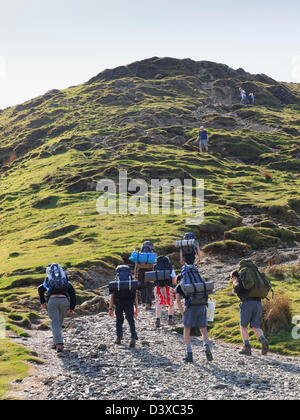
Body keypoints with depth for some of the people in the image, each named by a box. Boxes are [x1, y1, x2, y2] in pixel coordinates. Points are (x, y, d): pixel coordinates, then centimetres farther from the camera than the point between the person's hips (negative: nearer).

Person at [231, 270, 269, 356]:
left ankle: (247, 347, 0)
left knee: (243, 326, 9)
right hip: (258, 303, 5)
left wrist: (234, 291, 10)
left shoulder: (237, 281, 10)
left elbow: (238, 287, -13)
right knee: (255, 327, 8)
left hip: (248, 303, -5)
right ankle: (263, 341, -19)